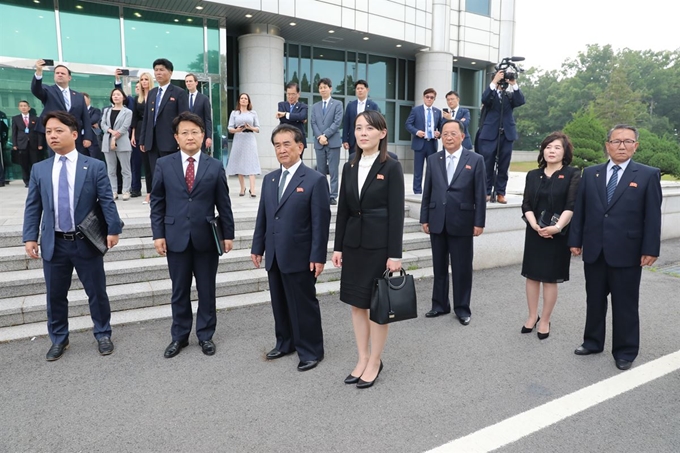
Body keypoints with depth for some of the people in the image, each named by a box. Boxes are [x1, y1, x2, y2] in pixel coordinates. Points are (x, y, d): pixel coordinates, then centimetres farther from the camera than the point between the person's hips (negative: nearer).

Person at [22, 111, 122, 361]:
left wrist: (113, 230, -14)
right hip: (54, 244, 3)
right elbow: (33, 207, 5)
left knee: (97, 292, 9)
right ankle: (59, 339, 32)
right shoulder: (39, 169, 5)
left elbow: (107, 201, -6)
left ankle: (102, 335, 28)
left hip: (87, 242, -2)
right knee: (55, 295, 13)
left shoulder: (94, 166, -2)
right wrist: (30, 237, -3)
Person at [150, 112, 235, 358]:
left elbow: (223, 204, 2)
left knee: (206, 290, 10)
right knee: (179, 291, 11)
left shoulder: (215, 166, 2)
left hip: (206, 237, 0)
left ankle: (205, 335, 26)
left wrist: (228, 234, 0)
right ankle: (179, 336, 28)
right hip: (176, 237, 1)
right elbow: (157, 202, 4)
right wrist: (158, 234, -2)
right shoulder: (164, 165, 3)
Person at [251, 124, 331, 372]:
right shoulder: (269, 179, 11)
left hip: (300, 257, -6)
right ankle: (285, 343, 35)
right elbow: (262, 216, 13)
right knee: (280, 304, 17)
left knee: (304, 305, 5)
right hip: (274, 256, 6)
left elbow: (321, 221, -12)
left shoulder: (315, 180, -9)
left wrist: (318, 256, -15)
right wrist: (257, 247, 10)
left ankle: (311, 351, 22)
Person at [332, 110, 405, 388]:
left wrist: (395, 254, -15)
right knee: (356, 303, 12)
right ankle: (362, 358, 27)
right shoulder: (349, 168, 8)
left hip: (379, 244, -5)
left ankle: (375, 361, 22)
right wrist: (338, 247, 8)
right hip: (353, 243, 6)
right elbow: (343, 210, 10)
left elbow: (397, 213, -11)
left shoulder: (391, 168, -7)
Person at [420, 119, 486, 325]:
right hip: (437, 222, 3)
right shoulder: (433, 159, 7)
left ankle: (462, 308, 20)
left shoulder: (475, 160, 0)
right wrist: (424, 218, 5)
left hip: (462, 223, -3)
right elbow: (427, 191, 8)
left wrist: (479, 222, -5)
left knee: (462, 268, 5)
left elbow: (479, 194, -2)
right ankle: (440, 305, 25)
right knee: (439, 266, 12)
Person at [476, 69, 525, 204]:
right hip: (489, 134, -2)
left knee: (504, 166, 3)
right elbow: (484, 99, -15)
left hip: (507, 134, 3)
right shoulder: (490, 94, 8)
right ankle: (486, 192, 7)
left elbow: (521, 101, -5)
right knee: (487, 165, 0)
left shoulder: (510, 95, 14)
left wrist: (514, 84, -12)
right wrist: (494, 81, -19)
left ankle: (500, 193, 9)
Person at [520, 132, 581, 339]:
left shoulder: (572, 174, -3)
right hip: (534, 233, 4)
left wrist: (557, 227, -24)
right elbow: (526, 205, 1)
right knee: (532, 276, 9)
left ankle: (545, 321, 16)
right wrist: (535, 226, -14)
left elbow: (571, 206, -12)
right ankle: (532, 316, 23)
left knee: (550, 279, 4)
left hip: (558, 235, -3)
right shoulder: (533, 175, 8)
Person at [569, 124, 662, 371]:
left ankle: (625, 351, 23)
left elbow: (653, 216, -5)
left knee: (625, 304, 7)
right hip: (594, 250, 3)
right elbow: (579, 210, 8)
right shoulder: (590, 173, 7)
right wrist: (575, 240, 4)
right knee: (594, 300, 15)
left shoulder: (648, 175, -2)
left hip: (626, 253, -3)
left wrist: (650, 249, -9)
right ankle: (593, 342, 32)